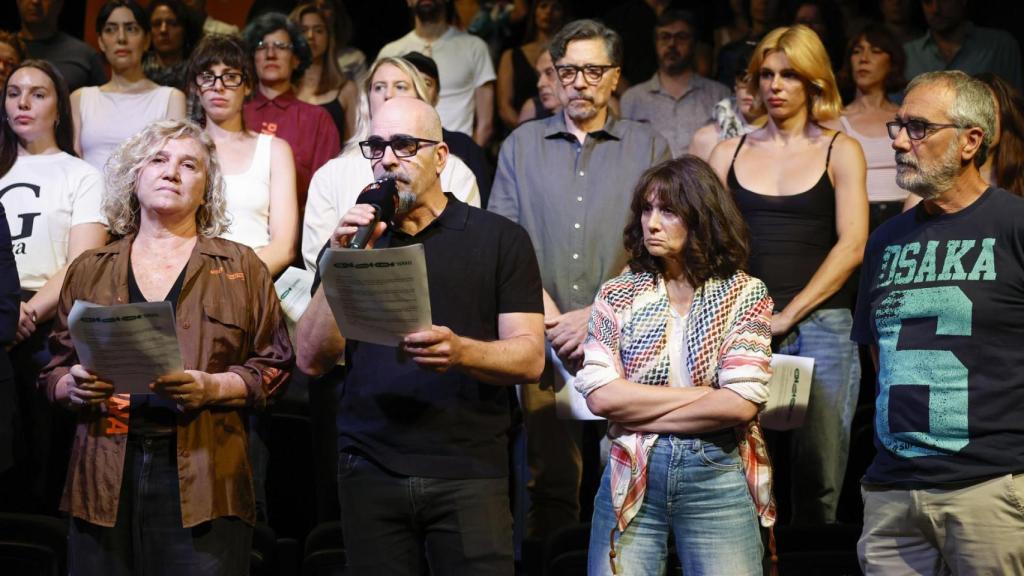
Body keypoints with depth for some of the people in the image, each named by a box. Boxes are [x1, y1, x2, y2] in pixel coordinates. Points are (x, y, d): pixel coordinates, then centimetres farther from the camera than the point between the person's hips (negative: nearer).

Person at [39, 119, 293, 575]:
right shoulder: (89, 271, 17)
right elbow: (53, 371, 18)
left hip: (200, 478, -2)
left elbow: (273, 366, 6)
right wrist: (73, 386, -5)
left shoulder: (240, 268, 11)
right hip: (107, 478, 2)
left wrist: (211, 387, -11)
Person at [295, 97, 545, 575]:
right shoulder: (351, 239, 14)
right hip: (370, 470, 2)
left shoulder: (501, 239, 6)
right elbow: (311, 360, 5)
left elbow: (529, 358, -1)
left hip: (468, 471, -2)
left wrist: (460, 351, -21)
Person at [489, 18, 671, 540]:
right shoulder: (521, 145, 13)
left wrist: (599, 314, -12)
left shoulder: (649, 149, 7)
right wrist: (542, 306, -9)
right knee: (550, 482, 1)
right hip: (544, 341, 1)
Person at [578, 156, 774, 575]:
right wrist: (700, 395, -8)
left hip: (717, 477, -1)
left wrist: (642, 415, -8)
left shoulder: (743, 294, 2)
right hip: (630, 477, 1)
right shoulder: (617, 295, 6)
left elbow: (741, 403, -10)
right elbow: (600, 395, -7)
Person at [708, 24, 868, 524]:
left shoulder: (840, 152, 8)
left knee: (817, 478, -5)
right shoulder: (730, 153, 15)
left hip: (819, 326, -2)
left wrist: (789, 314, -10)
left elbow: (851, 246, -2)